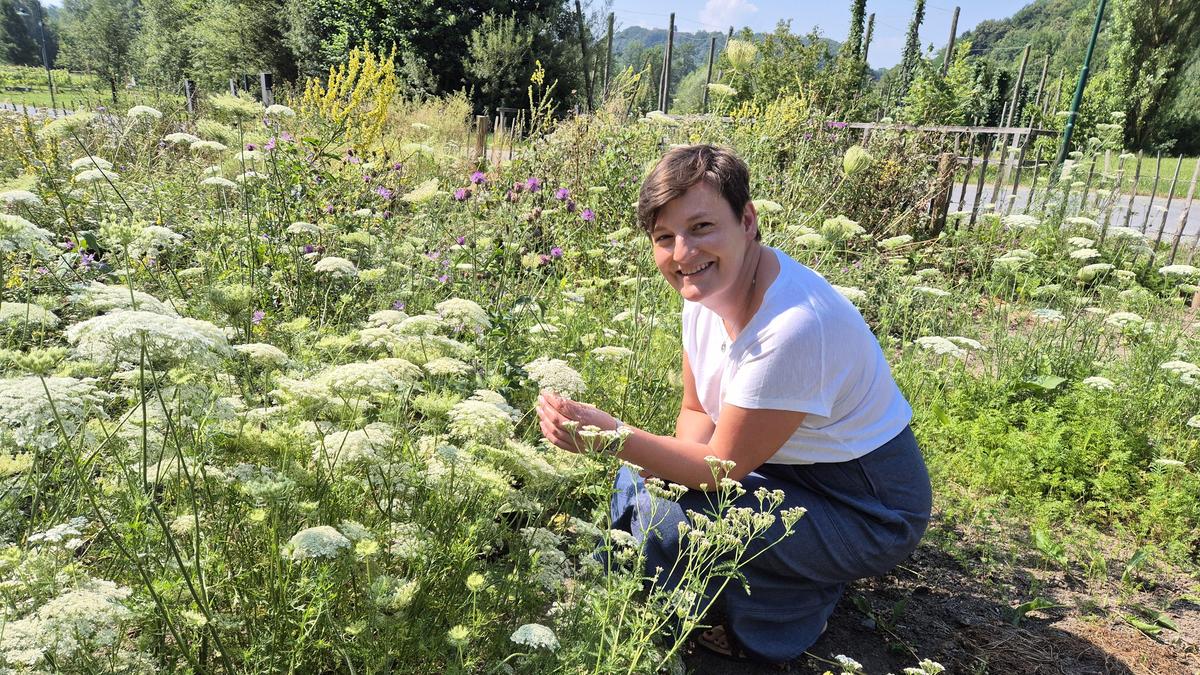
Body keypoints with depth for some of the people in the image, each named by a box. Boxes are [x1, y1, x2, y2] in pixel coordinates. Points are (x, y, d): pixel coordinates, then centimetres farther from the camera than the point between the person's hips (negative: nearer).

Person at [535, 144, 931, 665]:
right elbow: (697, 412, 3)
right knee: (637, 481, -2)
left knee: (664, 515, -22)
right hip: (788, 468, 8)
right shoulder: (709, 285, -8)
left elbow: (724, 466, -26)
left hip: (866, 508, -7)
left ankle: (781, 621, 4)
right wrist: (678, 460, -17)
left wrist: (608, 434, -32)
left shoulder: (792, 326, -34)